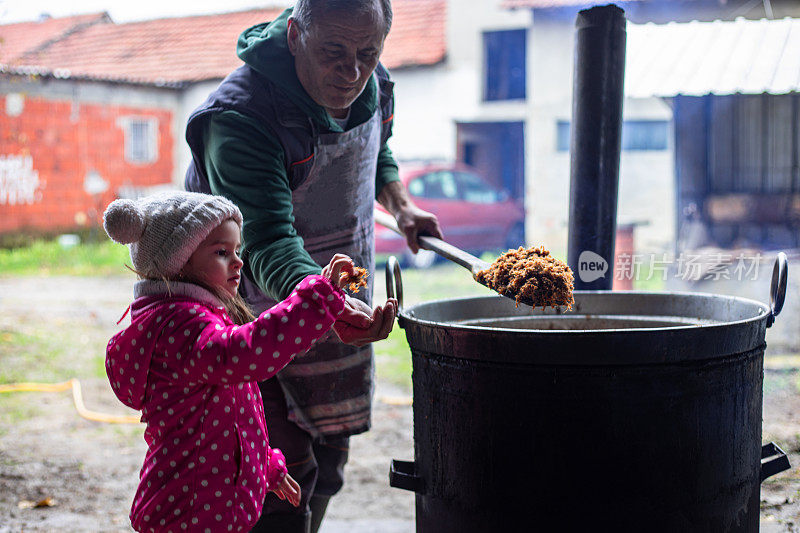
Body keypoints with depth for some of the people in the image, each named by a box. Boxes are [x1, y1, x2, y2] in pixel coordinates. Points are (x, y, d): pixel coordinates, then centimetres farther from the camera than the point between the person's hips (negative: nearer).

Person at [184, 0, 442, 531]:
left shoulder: (374, 86, -6)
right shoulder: (239, 117, -30)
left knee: (327, 462, 18)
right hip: (261, 313, -7)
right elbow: (267, 243, -40)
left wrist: (400, 204, 3)